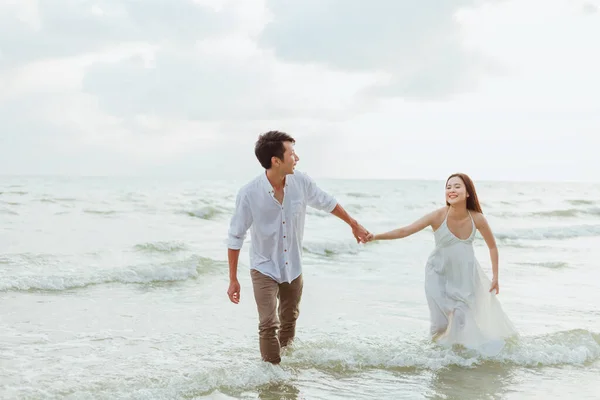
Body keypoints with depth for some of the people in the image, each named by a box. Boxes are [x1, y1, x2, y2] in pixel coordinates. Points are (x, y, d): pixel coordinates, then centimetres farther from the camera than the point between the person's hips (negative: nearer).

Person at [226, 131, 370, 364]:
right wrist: (233, 280, -11)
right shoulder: (249, 194, -25)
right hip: (264, 268, -4)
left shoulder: (301, 182, -15)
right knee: (269, 325, -13)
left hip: (293, 268, 4)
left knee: (289, 321, 20)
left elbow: (327, 203, 7)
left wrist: (354, 224, 18)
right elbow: (235, 237, -14)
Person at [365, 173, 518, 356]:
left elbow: (492, 246, 0)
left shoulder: (477, 218, -15)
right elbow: (405, 231, -27)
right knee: (442, 321, -3)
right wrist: (376, 236, -40)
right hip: (440, 274, -2)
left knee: (464, 318, 2)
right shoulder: (438, 216, -22)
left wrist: (495, 277, 2)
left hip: (466, 275, 2)